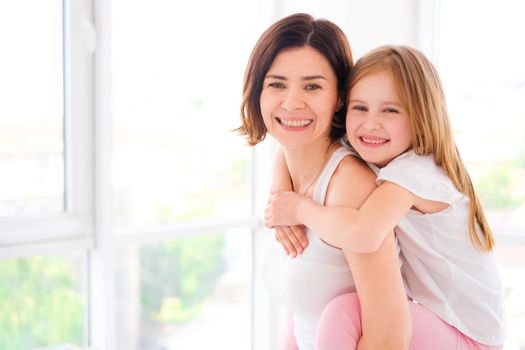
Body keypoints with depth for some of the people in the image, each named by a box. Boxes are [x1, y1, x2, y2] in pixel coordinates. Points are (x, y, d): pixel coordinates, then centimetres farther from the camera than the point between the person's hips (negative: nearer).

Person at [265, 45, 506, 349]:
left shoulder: (414, 172, -24)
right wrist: (283, 200, -10)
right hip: (435, 316, 8)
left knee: (342, 313, -26)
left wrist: (300, 208, -24)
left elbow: (361, 235, -42)